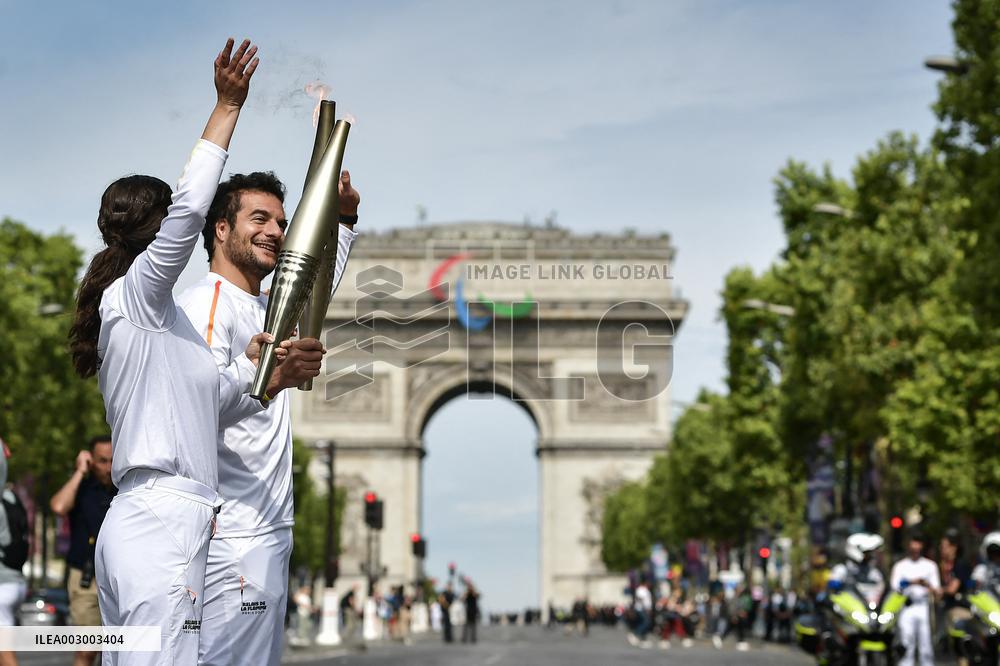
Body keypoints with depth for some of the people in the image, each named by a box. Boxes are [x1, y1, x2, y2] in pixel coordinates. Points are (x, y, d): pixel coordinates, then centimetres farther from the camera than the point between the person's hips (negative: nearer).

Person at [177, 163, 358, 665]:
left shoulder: (266, 307, 18)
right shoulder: (204, 304, -12)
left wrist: (345, 219, 24)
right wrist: (270, 379, -41)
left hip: (269, 531, 10)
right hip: (232, 539, -10)